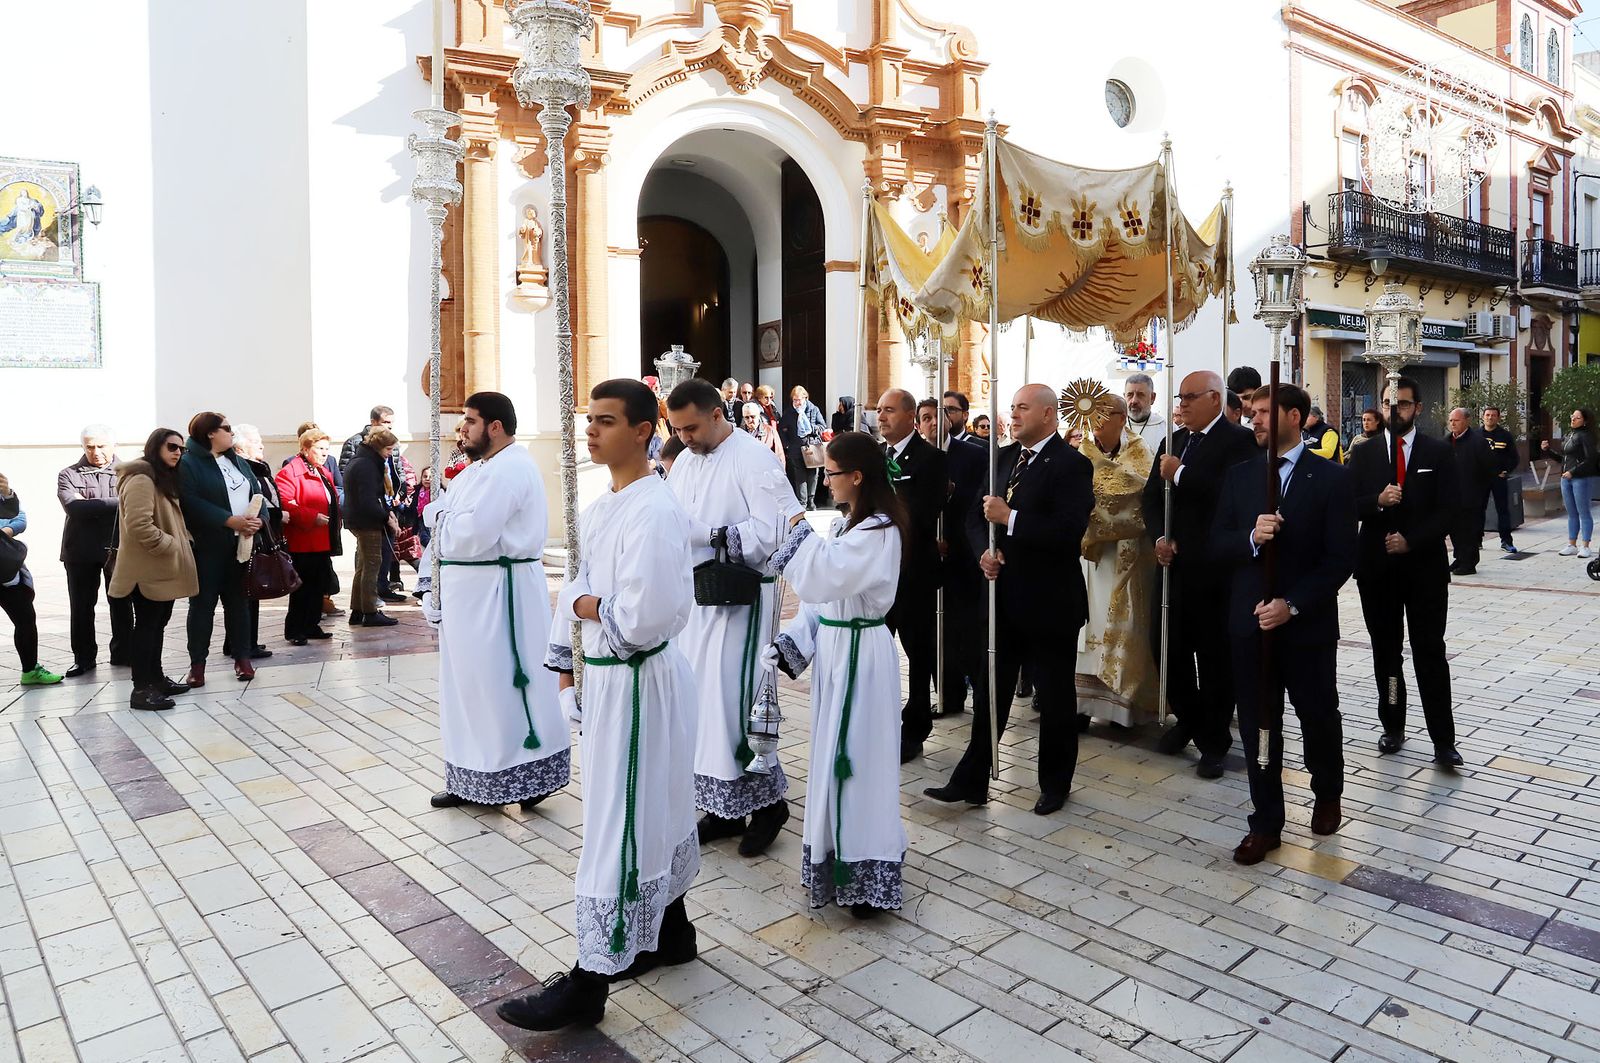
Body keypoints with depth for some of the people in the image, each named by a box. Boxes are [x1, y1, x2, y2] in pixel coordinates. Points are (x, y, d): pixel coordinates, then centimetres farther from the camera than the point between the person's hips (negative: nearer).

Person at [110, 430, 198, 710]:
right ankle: (141, 689, -1)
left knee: (157, 624, 15)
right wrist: (168, 545, -19)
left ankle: (155, 678, 23)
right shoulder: (141, 479, -17)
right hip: (148, 568, -10)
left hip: (162, 568, 10)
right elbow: (139, 525, -27)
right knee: (146, 625, -6)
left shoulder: (164, 479, 17)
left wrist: (180, 543, 15)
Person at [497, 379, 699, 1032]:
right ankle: (670, 931, 38)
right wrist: (566, 667, 12)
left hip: (638, 682, -9)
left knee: (620, 824, 1)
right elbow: (579, 589, 16)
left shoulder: (654, 510, -20)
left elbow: (644, 618, -27)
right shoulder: (598, 508, 9)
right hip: (605, 676, 9)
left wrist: (587, 607, -11)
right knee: (651, 811, 20)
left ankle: (589, 984, 14)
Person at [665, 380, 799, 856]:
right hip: (694, 599, 8)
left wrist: (709, 534, -22)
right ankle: (723, 807, 24)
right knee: (703, 702, 11)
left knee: (735, 701, -5)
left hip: (738, 601, -7)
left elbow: (777, 529, -22)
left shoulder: (752, 458, -13)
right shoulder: (685, 461, 11)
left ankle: (765, 803, 14)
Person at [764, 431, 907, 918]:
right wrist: (792, 641, 6)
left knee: (855, 758, 0)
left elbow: (819, 580, -27)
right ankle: (838, 854, 32)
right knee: (835, 755, 17)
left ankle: (866, 873, 14)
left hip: (859, 652, -9)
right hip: (834, 645, 9)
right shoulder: (848, 524, 10)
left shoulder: (878, 530, -19)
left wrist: (801, 531, -15)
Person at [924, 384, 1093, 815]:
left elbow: (1070, 531, -22)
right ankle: (971, 781, 20)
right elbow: (977, 515, 12)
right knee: (989, 693, 11)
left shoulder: (1071, 465, -11)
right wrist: (984, 551, -8)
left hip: (1048, 602, -6)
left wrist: (1010, 518, -25)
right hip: (1002, 597, 6)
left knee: (1054, 697, 10)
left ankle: (1055, 783, 28)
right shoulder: (1002, 458, 10)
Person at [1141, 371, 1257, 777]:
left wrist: (1181, 474, -19)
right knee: (1172, 648, 9)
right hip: (1174, 563, 6)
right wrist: (1159, 537, -4)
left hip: (1215, 569, -6)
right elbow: (1152, 495, 12)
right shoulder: (1173, 442, 15)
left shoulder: (1239, 441, -7)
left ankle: (1214, 741, 18)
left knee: (1214, 655, 4)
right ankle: (1187, 718, 32)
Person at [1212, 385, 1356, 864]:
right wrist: (1251, 537, -18)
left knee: (1319, 717, 14)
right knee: (1257, 725, 7)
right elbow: (1218, 545, 3)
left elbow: (1341, 557, -9)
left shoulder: (1331, 477, -4)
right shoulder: (1239, 475, 6)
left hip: (1309, 624, -2)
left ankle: (1327, 795, 41)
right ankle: (1265, 822, 19)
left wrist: (1292, 605, -17)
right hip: (1250, 623, 3)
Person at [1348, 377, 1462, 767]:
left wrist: (1411, 541, -13)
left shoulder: (1439, 452, 3)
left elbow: (1450, 508, -3)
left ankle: (1443, 742, 5)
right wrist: (1378, 501, -18)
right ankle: (1393, 728, 22)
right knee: (1385, 653, 10)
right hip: (1376, 569, 2)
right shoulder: (1363, 454, 7)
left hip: (1425, 567, -2)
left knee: (1430, 654, -2)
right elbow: (1348, 505, 1)